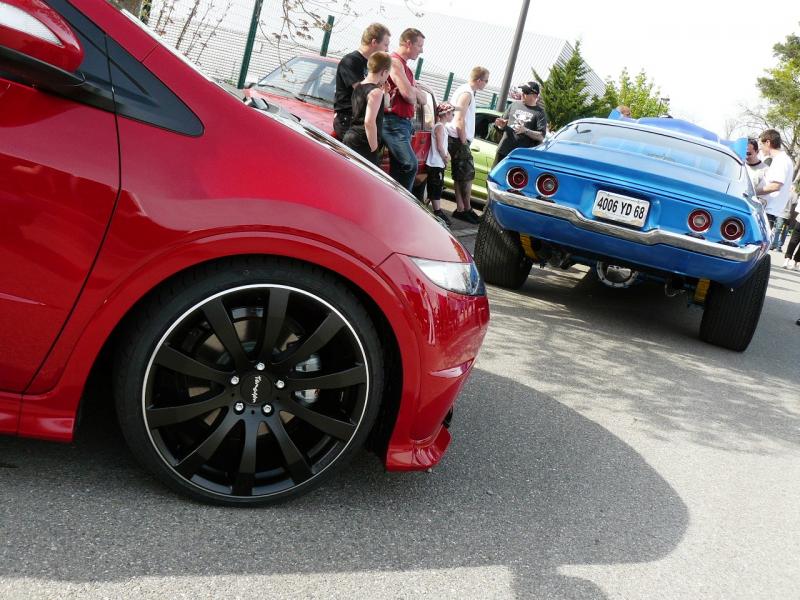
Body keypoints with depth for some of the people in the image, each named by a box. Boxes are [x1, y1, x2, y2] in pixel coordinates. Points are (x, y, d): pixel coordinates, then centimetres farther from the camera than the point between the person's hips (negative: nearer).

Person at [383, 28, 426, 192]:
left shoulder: (406, 68, 24)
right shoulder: (395, 61, -7)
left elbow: (422, 99, 20)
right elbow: (407, 93, -19)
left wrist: (413, 92, -1)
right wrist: (415, 95, 4)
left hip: (405, 123, 10)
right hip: (393, 122, -10)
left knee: (398, 169, 8)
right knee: (410, 165, -22)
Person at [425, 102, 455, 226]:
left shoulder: (441, 126, 16)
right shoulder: (439, 127, -13)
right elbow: (439, 147, -18)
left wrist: (446, 157, 4)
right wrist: (445, 159, -6)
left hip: (439, 163, 10)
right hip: (436, 164, -10)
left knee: (437, 188, 12)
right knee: (436, 188, -7)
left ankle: (438, 212, 16)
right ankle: (438, 213, -6)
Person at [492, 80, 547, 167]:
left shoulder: (539, 113, 0)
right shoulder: (514, 104, 12)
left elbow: (541, 136, -7)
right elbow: (503, 123, 19)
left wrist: (525, 130, -20)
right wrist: (499, 124, -5)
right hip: (503, 150, 4)